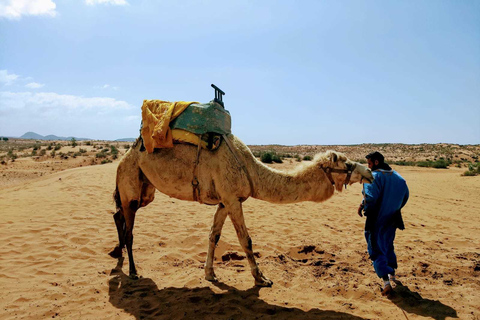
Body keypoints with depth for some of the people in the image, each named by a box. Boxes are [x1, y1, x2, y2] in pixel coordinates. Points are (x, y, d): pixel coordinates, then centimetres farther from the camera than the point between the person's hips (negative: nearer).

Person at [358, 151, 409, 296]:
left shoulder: (374, 176, -16)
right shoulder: (397, 176, 7)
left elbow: (370, 197, -26)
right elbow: (405, 196, 14)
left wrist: (362, 206, -9)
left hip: (376, 220, -7)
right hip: (392, 219, 7)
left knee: (376, 249, 0)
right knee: (388, 245, 26)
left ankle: (386, 281, -10)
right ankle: (391, 273, 40)